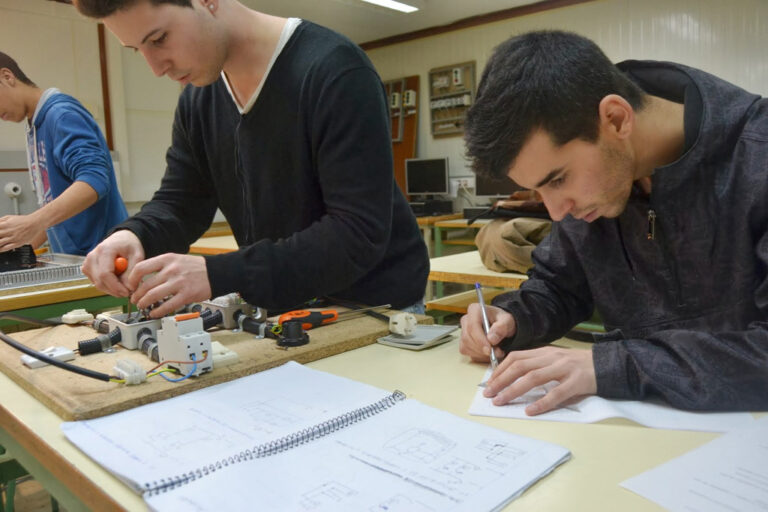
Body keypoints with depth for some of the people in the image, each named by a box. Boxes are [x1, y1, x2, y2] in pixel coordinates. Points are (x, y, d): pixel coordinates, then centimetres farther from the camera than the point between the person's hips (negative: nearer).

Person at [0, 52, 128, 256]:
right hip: (72, 256, 8)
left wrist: (33, 223, -36)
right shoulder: (34, 129, 15)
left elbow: (94, 180, -26)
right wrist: (23, 247, 12)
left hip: (100, 253, -8)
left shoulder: (62, 114, -12)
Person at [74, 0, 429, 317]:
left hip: (375, 309, -6)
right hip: (283, 310, 6)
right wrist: (134, 235, -16)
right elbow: (179, 202, 7)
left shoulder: (334, 71, -22)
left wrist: (219, 276, -31)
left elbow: (360, 233, -27)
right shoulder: (196, 99, 2)